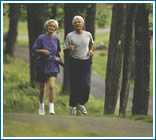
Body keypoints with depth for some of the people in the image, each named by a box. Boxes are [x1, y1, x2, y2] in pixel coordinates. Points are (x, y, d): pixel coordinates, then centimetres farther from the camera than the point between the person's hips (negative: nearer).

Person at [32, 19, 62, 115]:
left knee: (52, 86, -17)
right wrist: (42, 51, -21)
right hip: (42, 66, -1)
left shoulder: (56, 39, 5)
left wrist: (58, 58, 6)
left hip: (53, 66, 1)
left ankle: (51, 107, -18)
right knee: (42, 87, 12)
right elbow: (34, 50, -6)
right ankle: (41, 105, 33)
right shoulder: (41, 38, -5)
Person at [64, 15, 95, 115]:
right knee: (75, 85, -2)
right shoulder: (70, 36, -2)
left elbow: (91, 44, 24)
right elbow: (65, 49, 1)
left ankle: (81, 103, 17)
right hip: (75, 62, -2)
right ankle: (73, 106, 12)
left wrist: (91, 51, 4)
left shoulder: (88, 35, 5)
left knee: (86, 85, -6)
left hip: (86, 62, 2)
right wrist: (69, 48, -21)